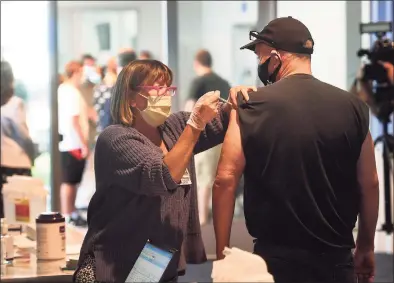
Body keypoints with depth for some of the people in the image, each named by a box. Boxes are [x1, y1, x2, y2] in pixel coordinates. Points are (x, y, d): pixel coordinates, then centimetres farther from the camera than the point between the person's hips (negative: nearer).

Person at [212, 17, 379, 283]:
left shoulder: (252, 107, -7)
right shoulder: (353, 107, -2)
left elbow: (225, 180, -10)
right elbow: (369, 183, 3)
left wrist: (222, 252, -3)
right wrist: (366, 246, 15)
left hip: (276, 256, -2)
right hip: (336, 256, 2)